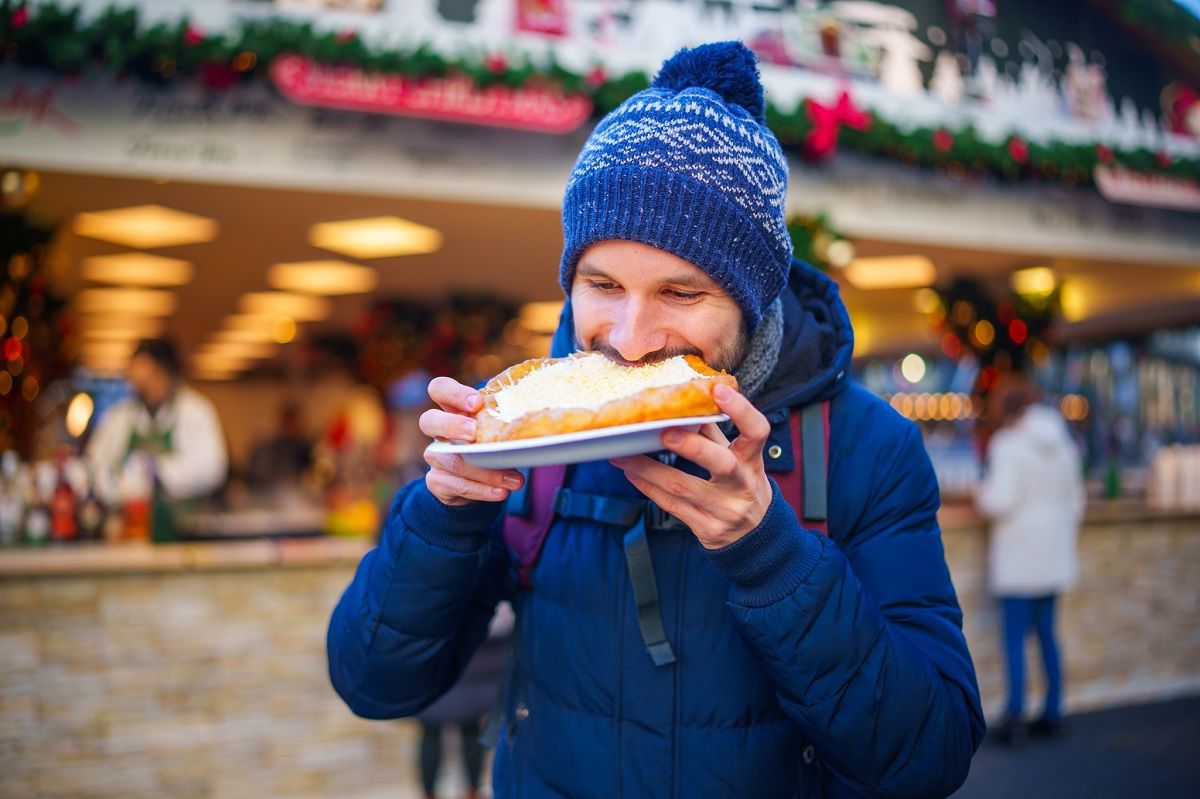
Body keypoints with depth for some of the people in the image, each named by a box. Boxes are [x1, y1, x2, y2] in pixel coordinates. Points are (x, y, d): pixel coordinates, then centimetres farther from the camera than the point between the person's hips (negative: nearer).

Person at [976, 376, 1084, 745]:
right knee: (1046, 633, 13)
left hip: (1019, 555, -7)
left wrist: (982, 496, 2)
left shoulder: (1009, 445, -11)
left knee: (1014, 636, -4)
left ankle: (1014, 718, -6)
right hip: (1053, 553, 7)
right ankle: (1052, 714, 17)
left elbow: (1002, 500, -19)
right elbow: (1075, 500, 16)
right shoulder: (1063, 445, 10)